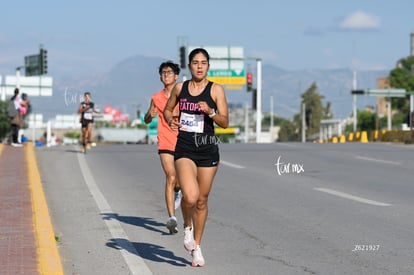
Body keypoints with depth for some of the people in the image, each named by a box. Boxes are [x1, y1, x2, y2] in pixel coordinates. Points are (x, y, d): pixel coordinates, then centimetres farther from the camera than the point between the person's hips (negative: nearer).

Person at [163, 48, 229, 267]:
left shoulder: (216, 90, 0)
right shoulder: (180, 88, 6)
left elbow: (225, 122, -3)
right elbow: (167, 109, 22)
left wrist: (210, 111, -20)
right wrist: (170, 120, 1)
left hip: (208, 149, 0)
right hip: (184, 148, 0)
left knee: (202, 200, 8)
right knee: (190, 196, -20)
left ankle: (196, 247, 26)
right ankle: (187, 226, 13)